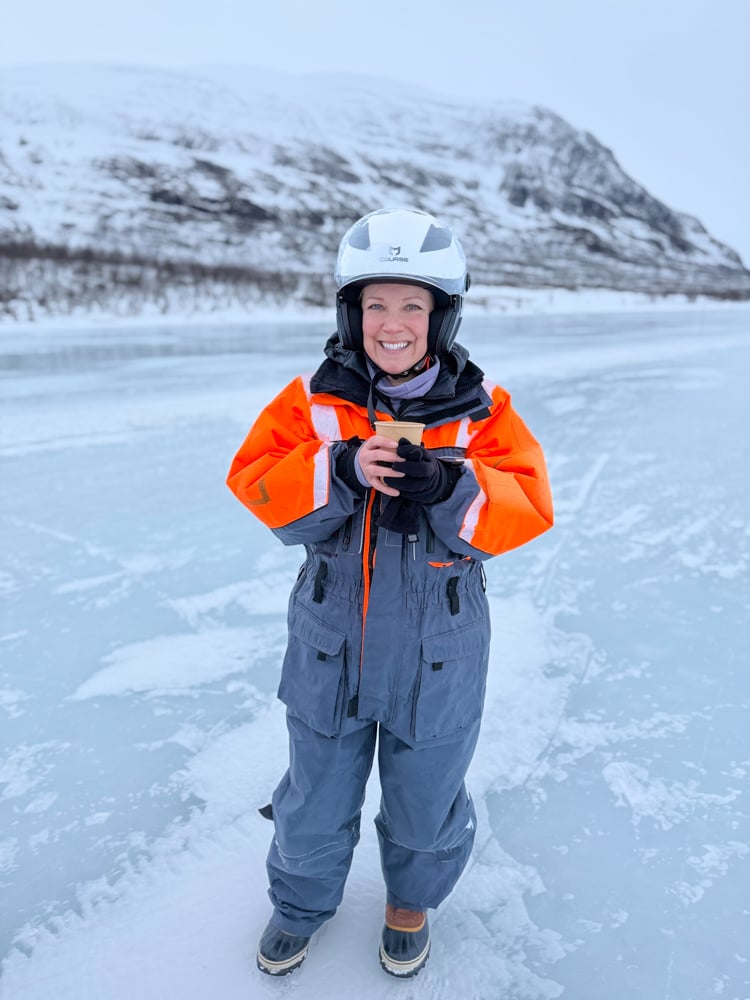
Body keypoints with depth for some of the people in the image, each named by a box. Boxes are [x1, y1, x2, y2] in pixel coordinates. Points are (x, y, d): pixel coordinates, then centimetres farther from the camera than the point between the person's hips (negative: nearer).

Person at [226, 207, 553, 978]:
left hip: (437, 654, 0)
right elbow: (257, 486, -12)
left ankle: (412, 899, 54)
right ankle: (302, 899, 53)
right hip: (330, 645, 1)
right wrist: (341, 471, -30)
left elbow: (527, 507, -13)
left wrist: (451, 487, -32)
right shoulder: (313, 400, -7)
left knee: (426, 801, 21)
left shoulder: (480, 409, -9)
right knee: (316, 797, 21)